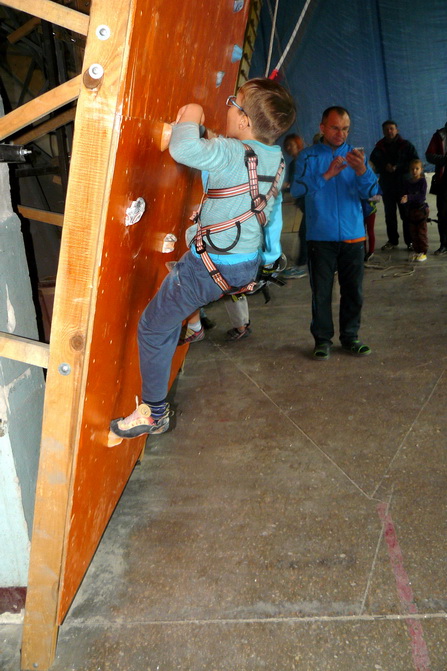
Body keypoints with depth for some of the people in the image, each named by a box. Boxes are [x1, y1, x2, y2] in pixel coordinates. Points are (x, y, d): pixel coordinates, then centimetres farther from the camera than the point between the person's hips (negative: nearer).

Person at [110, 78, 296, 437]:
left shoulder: (233, 153, -25)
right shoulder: (277, 158, 1)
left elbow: (183, 149, -39)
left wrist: (190, 117, -18)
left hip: (211, 267, -8)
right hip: (250, 264, 8)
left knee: (152, 328, 7)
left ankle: (154, 413, 16)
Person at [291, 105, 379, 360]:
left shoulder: (355, 155, 9)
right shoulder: (309, 156, 3)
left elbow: (370, 192, -2)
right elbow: (297, 189, -12)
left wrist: (361, 170, -21)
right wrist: (328, 174, -22)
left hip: (353, 237, 2)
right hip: (321, 238, -2)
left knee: (353, 291, 7)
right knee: (322, 291, 3)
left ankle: (350, 336, 21)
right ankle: (323, 339, 15)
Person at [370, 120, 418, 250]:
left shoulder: (406, 145, 3)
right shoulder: (379, 147, 8)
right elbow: (373, 163, 4)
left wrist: (398, 167, -13)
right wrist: (385, 167, -15)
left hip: (403, 185, -2)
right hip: (386, 186, 2)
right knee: (390, 215, 8)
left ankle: (410, 241, 3)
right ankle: (392, 240, 18)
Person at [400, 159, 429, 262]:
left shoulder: (422, 181, -7)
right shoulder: (407, 183, 5)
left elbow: (422, 196, -18)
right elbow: (403, 196, 5)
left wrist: (409, 198, -27)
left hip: (421, 210, -4)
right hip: (410, 211, 4)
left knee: (422, 233, -1)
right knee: (413, 233, 8)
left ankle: (423, 252, 7)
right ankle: (416, 251, 19)